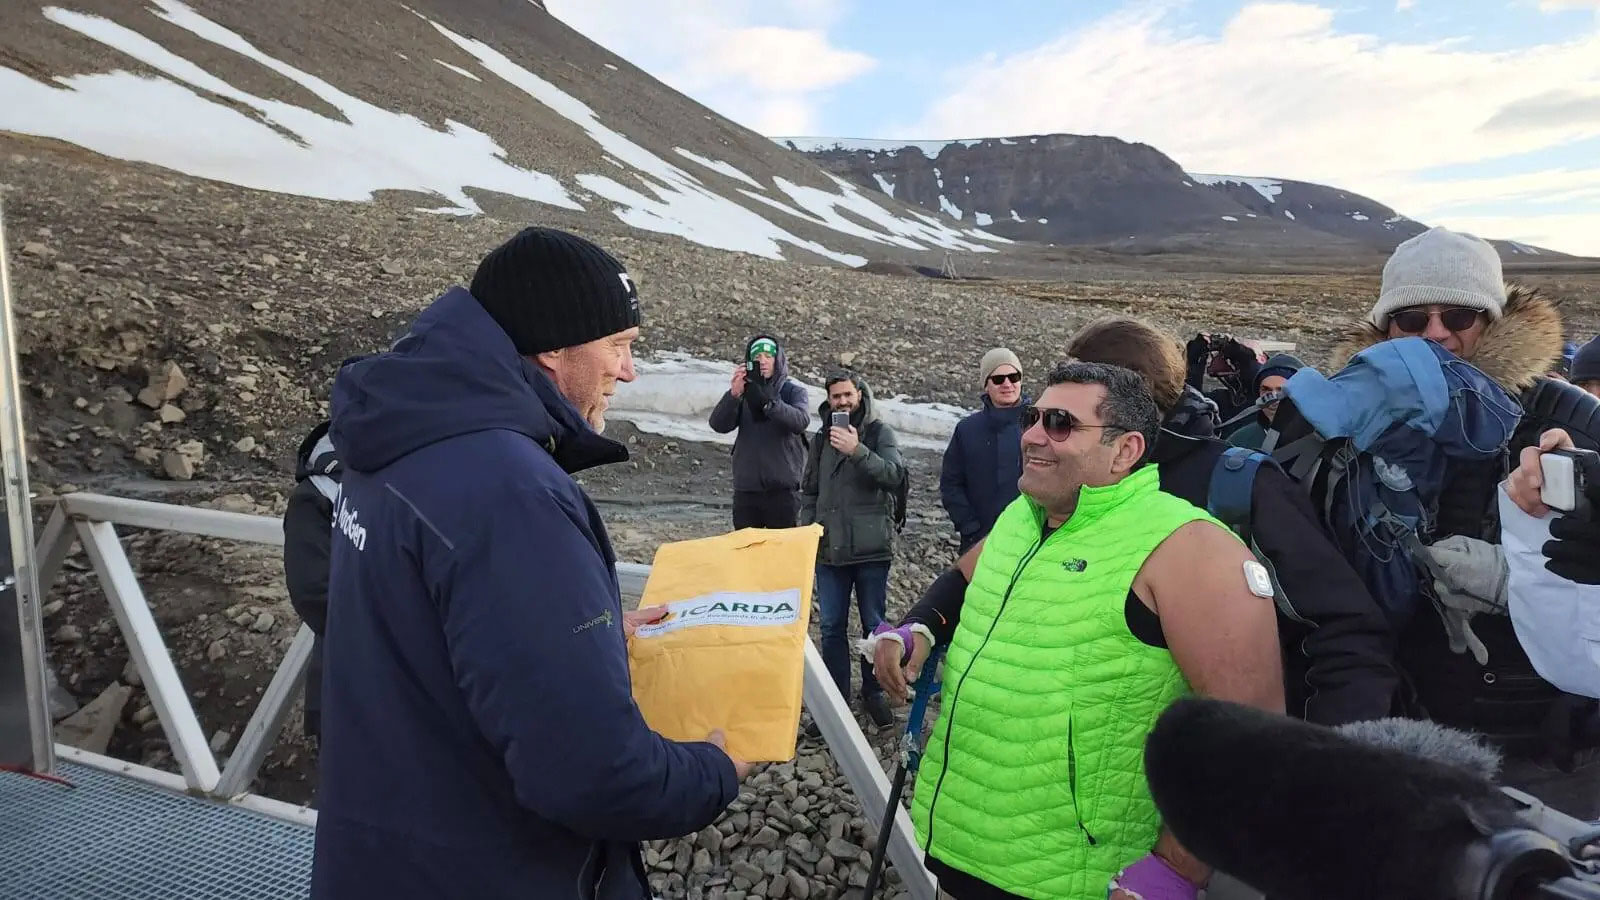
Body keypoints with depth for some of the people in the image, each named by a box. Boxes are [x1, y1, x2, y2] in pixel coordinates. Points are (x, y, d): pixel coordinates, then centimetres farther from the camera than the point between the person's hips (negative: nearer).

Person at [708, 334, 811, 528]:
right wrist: (733, 394, -23)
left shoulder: (793, 390, 3)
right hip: (746, 488, 3)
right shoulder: (744, 390, 9)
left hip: (783, 489, -2)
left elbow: (801, 421, -18)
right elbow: (719, 425, -5)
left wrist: (768, 402, -33)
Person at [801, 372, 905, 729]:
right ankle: (836, 696, 20)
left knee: (874, 625, 8)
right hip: (829, 548, 3)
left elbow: (896, 475, -16)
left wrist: (857, 451, -27)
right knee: (832, 626, 7)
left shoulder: (879, 432, -1)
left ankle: (873, 693, 24)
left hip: (871, 547, -3)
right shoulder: (822, 438, 11)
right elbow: (809, 491, 17)